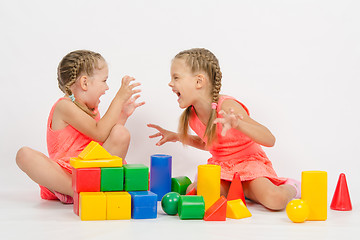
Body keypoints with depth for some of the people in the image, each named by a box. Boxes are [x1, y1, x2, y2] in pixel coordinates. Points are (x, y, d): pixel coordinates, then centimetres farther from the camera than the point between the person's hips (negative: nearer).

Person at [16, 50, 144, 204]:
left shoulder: (91, 109, 15)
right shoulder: (65, 106, -11)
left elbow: (107, 141, 16)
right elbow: (100, 134, -22)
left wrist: (122, 115, 10)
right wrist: (119, 99, -20)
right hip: (64, 174, -5)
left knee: (121, 133, -15)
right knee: (24, 154, -31)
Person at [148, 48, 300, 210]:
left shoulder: (227, 107, -25)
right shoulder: (191, 116, -4)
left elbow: (270, 140, -30)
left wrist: (238, 124, -47)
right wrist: (177, 136, 9)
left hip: (250, 164, -5)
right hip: (221, 167, 5)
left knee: (274, 200, -30)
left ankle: (290, 187, 6)